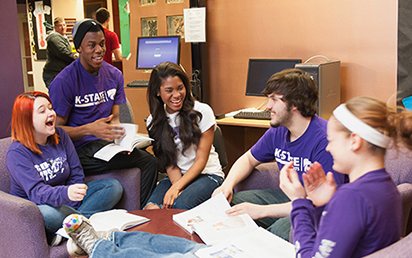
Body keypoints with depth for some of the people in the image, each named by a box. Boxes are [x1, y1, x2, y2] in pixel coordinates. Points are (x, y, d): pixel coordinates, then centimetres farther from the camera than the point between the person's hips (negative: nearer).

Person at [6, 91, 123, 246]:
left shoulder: (60, 135, 0)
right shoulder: (16, 153, -18)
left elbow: (77, 174, 1)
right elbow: (36, 192, -30)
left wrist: (69, 210, -13)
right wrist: (66, 193, -51)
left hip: (64, 202, 6)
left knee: (114, 187, -7)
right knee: (47, 214, -42)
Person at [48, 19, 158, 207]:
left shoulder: (114, 75, 8)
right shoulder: (64, 82, -11)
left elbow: (114, 118, 10)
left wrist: (121, 137, -13)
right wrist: (90, 129, -27)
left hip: (105, 143, 6)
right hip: (79, 150, -6)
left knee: (150, 161, -19)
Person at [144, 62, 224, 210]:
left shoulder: (202, 111, -8)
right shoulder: (154, 121, 4)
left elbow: (201, 160, -9)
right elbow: (170, 162, 1)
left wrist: (177, 187, -21)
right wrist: (177, 186, -20)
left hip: (207, 174, -2)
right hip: (178, 176, 3)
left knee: (178, 206, -32)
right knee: (151, 209, -28)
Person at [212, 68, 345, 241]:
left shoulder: (324, 139, -25)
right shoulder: (278, 131, 1)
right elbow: (249, 159, 18)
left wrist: (262, 211, -29)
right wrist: (228, 184, -5)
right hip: (289, 198, 8)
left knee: (281, 229, -38)